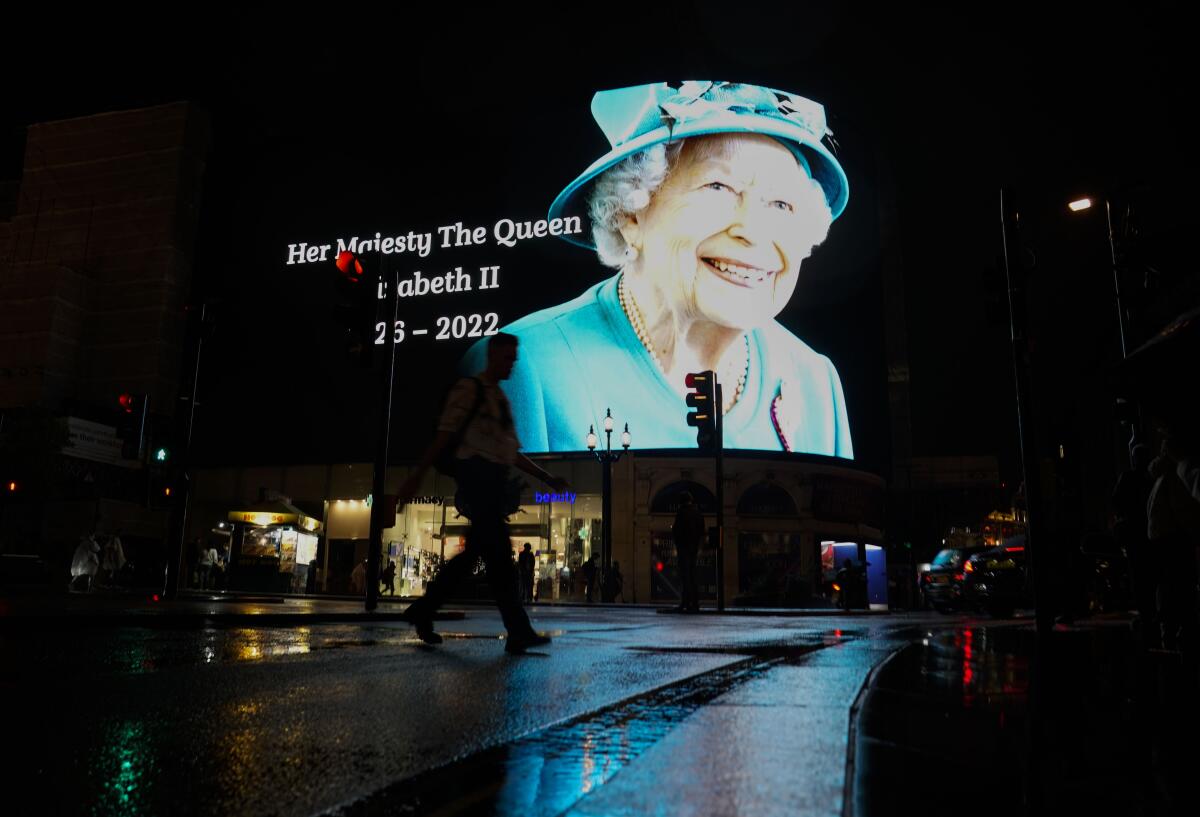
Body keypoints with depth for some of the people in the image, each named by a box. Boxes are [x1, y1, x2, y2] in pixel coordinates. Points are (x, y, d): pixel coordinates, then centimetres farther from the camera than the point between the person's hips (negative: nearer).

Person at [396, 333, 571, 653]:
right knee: (499, 552, -11)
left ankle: (422, 611, 21)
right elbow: (444, 436, -8)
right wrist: (416, 477, -14)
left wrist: (548, 479, 20)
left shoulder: (501, 399, 24)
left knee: (474, 551, 10)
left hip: (496, 481, 9)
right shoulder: (469, 389, -1)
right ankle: (519, 632, -10)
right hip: (477, 474, -9)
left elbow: (514, 453, 25)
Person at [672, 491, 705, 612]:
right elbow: (702, 531, 13)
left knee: (684, 575, -4)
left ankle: (685, 603, -8)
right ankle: (695, 603, 12)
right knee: (692, 575, 12)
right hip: (694, 547, 6)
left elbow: (676, 530, -12)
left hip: (683, 546, -6)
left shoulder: (681, 512, -10)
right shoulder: (698, 513, 9)